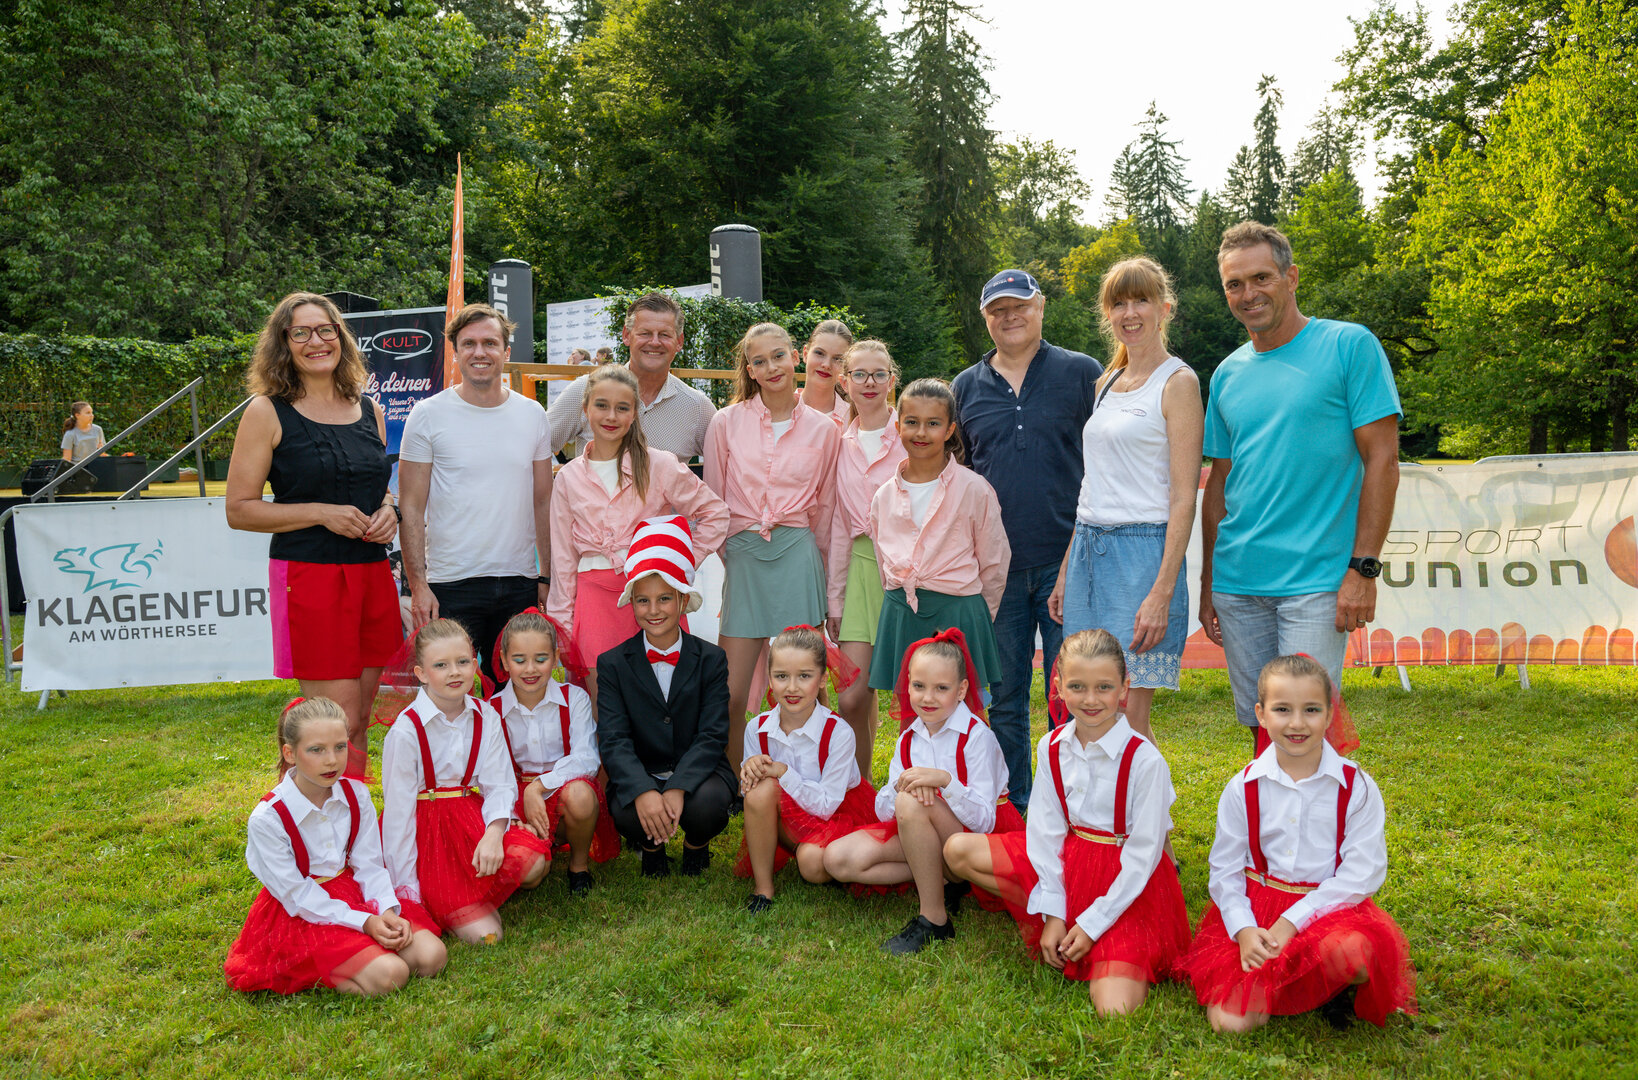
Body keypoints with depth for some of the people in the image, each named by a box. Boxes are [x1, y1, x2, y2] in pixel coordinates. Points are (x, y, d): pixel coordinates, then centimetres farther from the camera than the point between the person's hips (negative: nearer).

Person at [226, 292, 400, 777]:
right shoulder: (267, 413, -2)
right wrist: (323, 513, -14)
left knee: (359, 721, 11)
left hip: (372, 573, 5)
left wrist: (388, 510, 4)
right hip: (309, 575, -5)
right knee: (338, 723, -6)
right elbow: (239, 509, -4)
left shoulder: (369, 411, 13)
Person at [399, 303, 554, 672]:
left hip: (520, 584, 3)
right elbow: (411, 508, -3)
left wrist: (547, 576, 7)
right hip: (451, 584, -3)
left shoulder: (533, 414, 7)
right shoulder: (428, 415, -2)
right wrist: (418, 585, -10)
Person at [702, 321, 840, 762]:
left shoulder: (823, 429, 7)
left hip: (797, 558, 0)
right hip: (742, 556, 0)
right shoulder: (727, 422, 6)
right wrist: (730, 555, 9)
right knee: (729, 696, -2)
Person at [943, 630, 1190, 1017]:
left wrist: (1093, 923, -14)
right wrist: (1053, 913, -7)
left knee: (1114, 1008, -23)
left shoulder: (1144, 760, -19)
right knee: (959, 849, -5)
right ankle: (1059, 927, 0)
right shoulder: (1051, 748, -4)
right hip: (1068, 864, 5)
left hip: (1129, 884, -5)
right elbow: (1047, 830, -1)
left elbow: (1143, 853, -14)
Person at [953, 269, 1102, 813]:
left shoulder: (1082, 373, 2)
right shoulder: (966, 387, 10)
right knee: (1004, 700, 10)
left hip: (1068, 563, -3)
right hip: (995, 566, 3)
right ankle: (1013, 810, 24)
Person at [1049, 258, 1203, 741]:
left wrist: (1163, 591, -18)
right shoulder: (1108, 381, 16)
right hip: (1089, 550, 7)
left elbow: (1183, 497, -11)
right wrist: (1066, 571, 15)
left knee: (1128, 715, -6)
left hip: (1143, 548, -7)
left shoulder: (1177, 382, -5)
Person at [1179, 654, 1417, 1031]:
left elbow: (1363, 872, -10)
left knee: (1355, 949, -37)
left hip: (1330, 908, -1)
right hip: (1254, 911, 1)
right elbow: (1225, 871, 3)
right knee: (1231, 1020, -16)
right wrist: (1243, 928, -15)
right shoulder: (1243, 788, 1)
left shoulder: (1357, 788, -4)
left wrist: (1292, 921, -17)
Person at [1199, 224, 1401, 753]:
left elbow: (1382, 462, -6)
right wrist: (1207, 583, 13)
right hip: (1238, 584, 5)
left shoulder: (1350, 347, -2)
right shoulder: (1228, 373, 12)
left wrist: (1363, 568, -12)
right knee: (1260, 728, 11)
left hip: (1317, 580, -5)